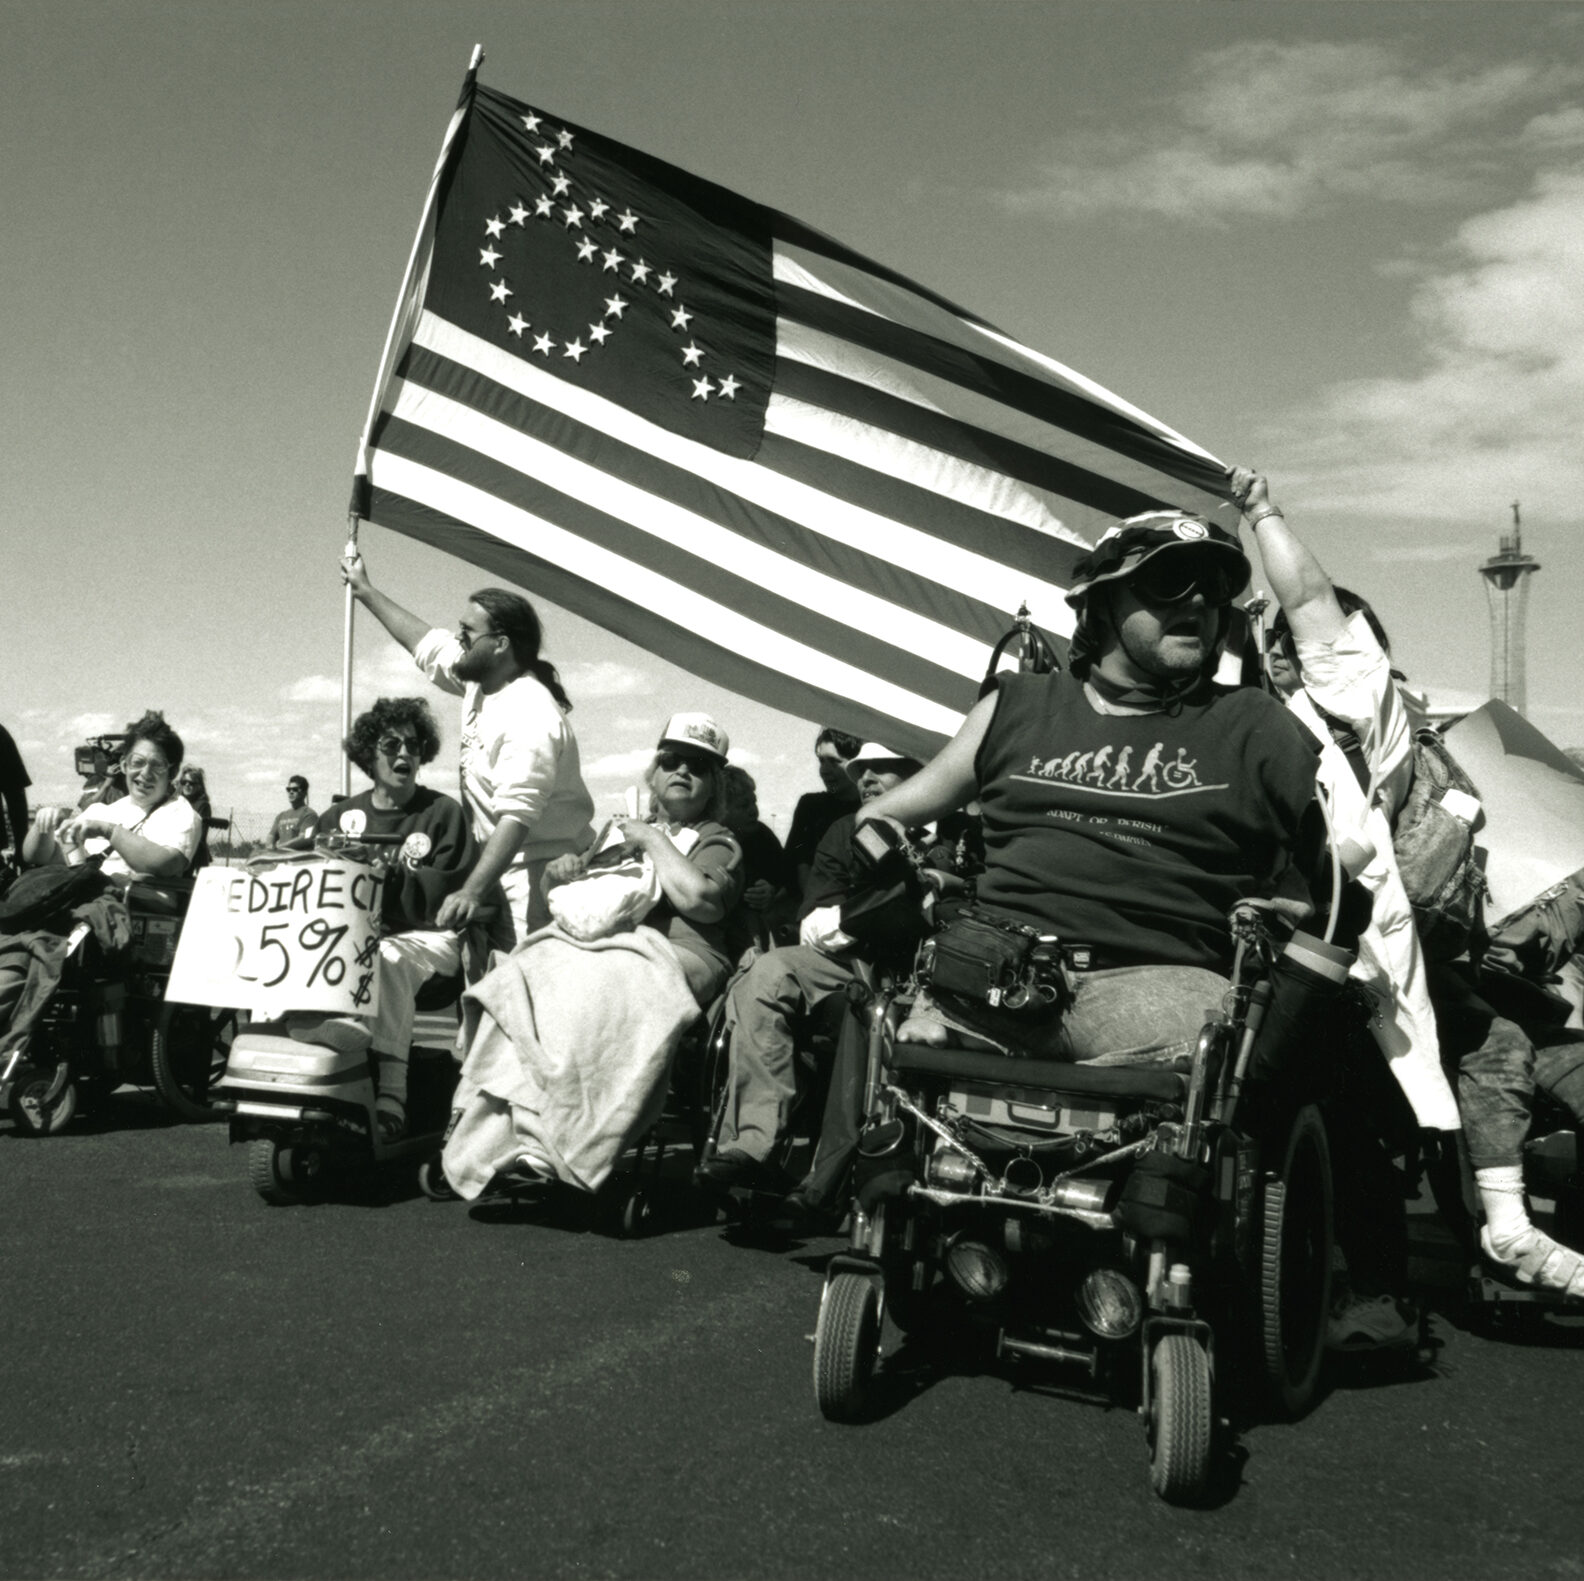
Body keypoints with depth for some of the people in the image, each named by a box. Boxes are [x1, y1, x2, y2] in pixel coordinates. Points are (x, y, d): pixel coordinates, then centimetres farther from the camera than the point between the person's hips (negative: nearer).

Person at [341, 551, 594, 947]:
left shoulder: (529, 717, -23)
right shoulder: (480, 680, 7)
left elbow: (516, 817, -32)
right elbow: (426, 644, 26)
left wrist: (472, 891, -41)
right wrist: (365, 591, 33)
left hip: (539, 870, -9)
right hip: (496, 866, 10)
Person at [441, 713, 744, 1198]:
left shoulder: (718, 843, 12)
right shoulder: (622, 831, 32)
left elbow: (700, 899, -10)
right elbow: (558, 888, 33)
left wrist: (653, 841, 0)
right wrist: (560, 870, 8)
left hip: (672, 956, -6)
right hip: (597, 945, 6)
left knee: (586, 992, -36)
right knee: (522, 978, -25)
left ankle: (546, 1151, -38)